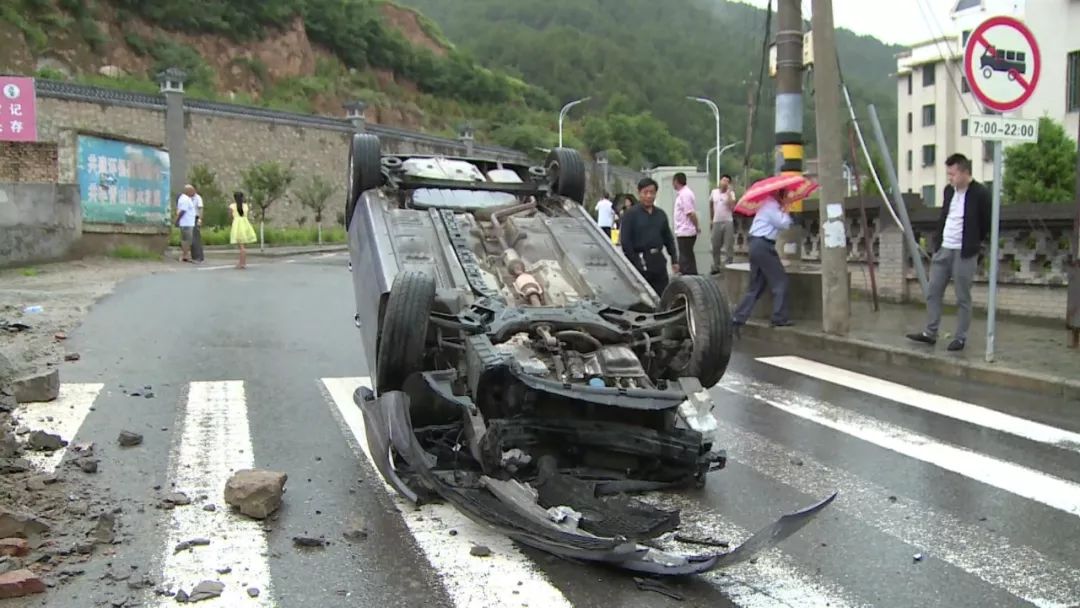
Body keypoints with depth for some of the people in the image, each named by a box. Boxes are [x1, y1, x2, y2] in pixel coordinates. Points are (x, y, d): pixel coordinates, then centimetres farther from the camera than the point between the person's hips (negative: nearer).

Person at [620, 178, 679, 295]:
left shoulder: (661, 214, 12)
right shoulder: (631, 214, -4)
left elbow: (668, 239, 16)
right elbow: (625, 240, -9)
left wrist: (674, 260, 10)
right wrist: (635, 262, -13)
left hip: (658, 261, 5)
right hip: (640, 261, -5)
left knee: (663, 296, 8)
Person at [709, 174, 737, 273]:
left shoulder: (731, 193, -1)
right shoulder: (714, 192, 8)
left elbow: (732, 206, -16)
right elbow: (710, 204, 22)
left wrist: (728, 193, -16)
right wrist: (711, 218, 21)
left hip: (728, 222, -3)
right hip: (716, 222, 3)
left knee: (728, 246, -3)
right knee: (715, 246, 9)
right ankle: (716, 267, 20)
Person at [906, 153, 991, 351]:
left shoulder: (981, 193, -13)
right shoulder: (949, 190, 7)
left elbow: (988, 222, -5)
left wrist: (975, 243, 3)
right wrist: (937, 239, 11)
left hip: (964, 253, -7)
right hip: (943, 249, 7)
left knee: (962, 298, 2)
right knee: (933, 292, 9)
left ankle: (960, 338, 11)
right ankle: (930, 333, 17)